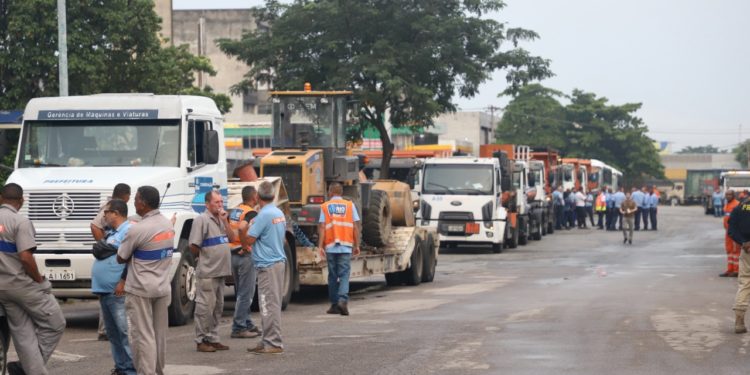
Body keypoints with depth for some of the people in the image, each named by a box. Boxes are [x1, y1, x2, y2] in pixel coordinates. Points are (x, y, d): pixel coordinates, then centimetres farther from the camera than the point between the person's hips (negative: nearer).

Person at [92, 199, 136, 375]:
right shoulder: (111, 233, 21)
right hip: (105, 291, 10)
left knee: (125, 331, -10)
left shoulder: (128, 230, -11)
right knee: (113, 332, 12)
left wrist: (123, 282, -23)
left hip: (118, 292, -10)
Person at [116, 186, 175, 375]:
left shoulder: (138, 229, -18)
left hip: (140, 290, -7)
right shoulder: (168, 224, 6)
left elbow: (121, 258, -8)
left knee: (143, 335, -5)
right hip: (163, 287, 7)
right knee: (160, 334, 12)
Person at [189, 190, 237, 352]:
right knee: (205, 307, -4)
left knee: (217, 307, 14)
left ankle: (212, 338, 22)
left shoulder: (220, 219, 15)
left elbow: (232, 238, 10)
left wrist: (225, 221, -1)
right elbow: (194, 247, -15)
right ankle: (201, 341, 2)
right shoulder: (202, 220, -11)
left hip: (220, 272, 9)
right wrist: (204, 257, 0)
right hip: (207, 272, -9)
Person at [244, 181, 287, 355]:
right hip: (279, 261, 9)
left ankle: (273, 343, -7)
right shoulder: (280, 214, 13)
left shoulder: (263, 215, -16)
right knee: (273, 304, 13)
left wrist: (249, 226, 5)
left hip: (267, 265, -9)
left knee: (269, 304, -7)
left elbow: (249, 240, -16)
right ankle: (269, 341, 19)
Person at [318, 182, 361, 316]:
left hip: (330, 246, 1)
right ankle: (343, 300, -21)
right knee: (344, 275, -1)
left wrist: (320, 246, -4)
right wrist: (357, 245, 8)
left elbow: (322, 227, -3)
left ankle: (334, 305, 14)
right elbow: (356, 227, 3)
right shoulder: (350, 205, 5)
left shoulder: (325, 207, 4)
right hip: (346, 246, 0)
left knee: (333, 276, 10)